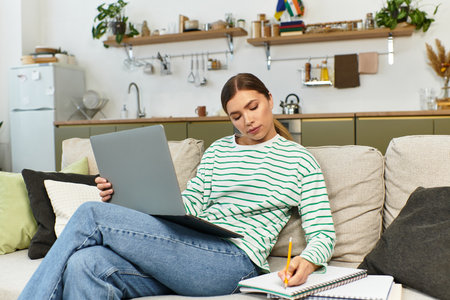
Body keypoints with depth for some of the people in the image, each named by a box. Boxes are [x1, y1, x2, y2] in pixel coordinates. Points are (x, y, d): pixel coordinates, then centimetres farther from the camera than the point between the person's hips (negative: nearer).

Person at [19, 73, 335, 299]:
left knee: (91, 215, -17)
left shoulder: (298, 159, 8)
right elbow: (188, 205, 13)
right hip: (189, 251, 5)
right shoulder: (219, 149, 23)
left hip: (234, 262, -5)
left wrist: (307, 261, -21)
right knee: (85, 265, -26)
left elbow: (324, 233, 2)